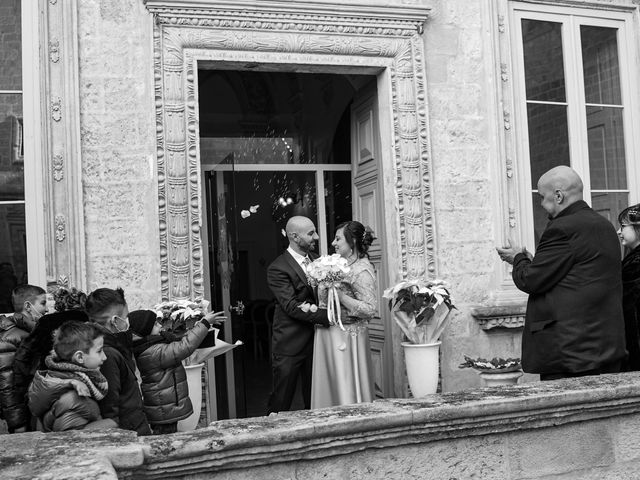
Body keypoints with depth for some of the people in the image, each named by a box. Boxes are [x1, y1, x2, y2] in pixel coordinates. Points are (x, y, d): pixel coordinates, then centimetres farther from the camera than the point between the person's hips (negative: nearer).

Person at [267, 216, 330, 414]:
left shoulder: (315, 260, 10)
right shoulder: (277, 269, -13)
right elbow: (292, 306, -21)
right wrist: (327, 316, -27)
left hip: (315, 342, 6)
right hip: (290, 345, -6)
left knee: (314, 403, 13)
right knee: (280, 404, 3)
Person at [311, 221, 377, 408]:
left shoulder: (362, 270, -14)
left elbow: (370, 310, -21)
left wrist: (339, 295, -23)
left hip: (346, 339, -8)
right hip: (328, 335, 8)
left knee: (347, 390, 0)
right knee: (329, 389, 13)